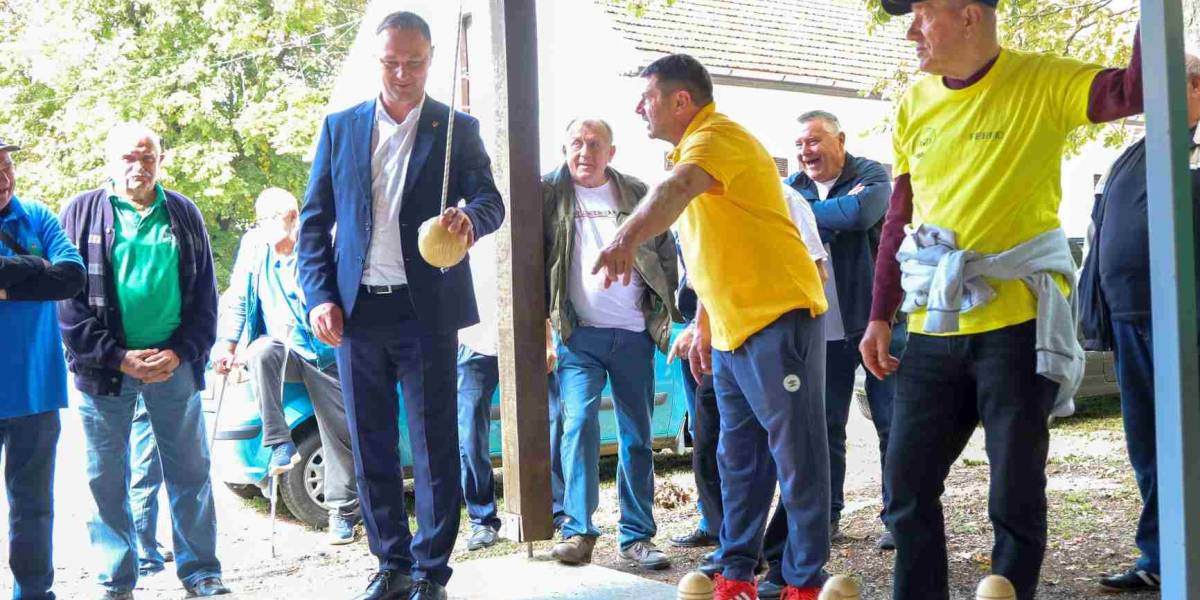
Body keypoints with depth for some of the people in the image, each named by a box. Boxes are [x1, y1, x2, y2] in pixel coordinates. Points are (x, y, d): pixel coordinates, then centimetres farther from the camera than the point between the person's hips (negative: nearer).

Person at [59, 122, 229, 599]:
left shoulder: (183, 214, 9)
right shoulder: (81, 213, 3)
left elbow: (204, 294, 8)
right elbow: (69, 297, -2)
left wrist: (181, 352, -6)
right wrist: (118, 357, -10)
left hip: (175, 363, 2)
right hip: (106, 365, -1)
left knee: (190, 470, 5)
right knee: (107, 477, 3)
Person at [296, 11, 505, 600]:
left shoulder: (457, 129, 4)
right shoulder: (340, 127, 9)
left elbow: (490, 201, -8)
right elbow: (314, 219, 9)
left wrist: (469, 215, -32)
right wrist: (320, 297, -2)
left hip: (426, 310, -2)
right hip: (356, 309, 3)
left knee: (434, 445, 1)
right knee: (371, 446, 9)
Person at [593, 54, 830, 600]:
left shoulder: (717, 136, -13)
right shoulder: (693, 150, 17)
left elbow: (675, 191, -36)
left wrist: (627, 239, -52)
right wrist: (703, 323, 24)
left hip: (778, 319, -10)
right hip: (731, 330, 10)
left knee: (796, 454, -3)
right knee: (740, 459, 13)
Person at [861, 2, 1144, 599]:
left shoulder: (1042, 82, -5)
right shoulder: (914, 104, 9)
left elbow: (1132, 89, -22)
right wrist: (880, 316, 11)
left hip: (1018, 326, -5)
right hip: (932, 332, 5)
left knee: (1015, 498, 4)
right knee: (908, 489, 8)